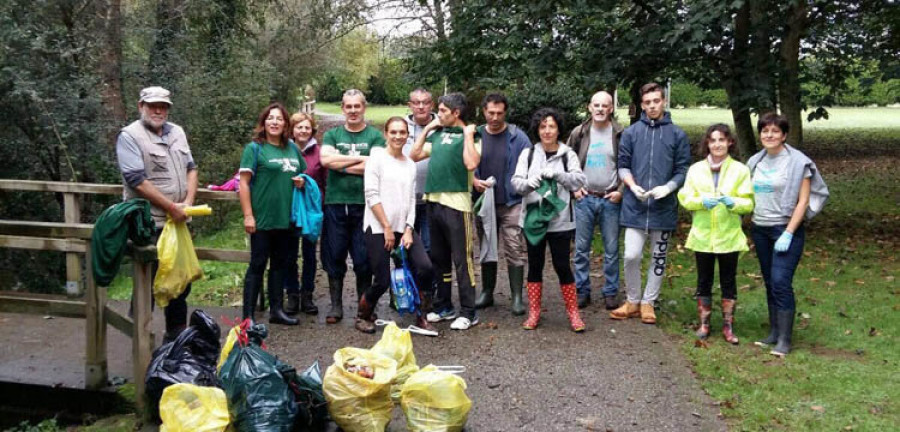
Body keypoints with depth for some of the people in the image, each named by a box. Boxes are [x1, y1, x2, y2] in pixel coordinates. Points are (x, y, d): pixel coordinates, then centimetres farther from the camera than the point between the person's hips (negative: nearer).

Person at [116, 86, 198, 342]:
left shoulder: (177, 133, 13)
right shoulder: (130, 136, -8)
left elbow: (190, 168, 13)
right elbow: (137, 180, -17)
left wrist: (188, 202, -4)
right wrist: (172, 207, -16)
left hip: (178, 222, 7)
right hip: (149, 224, -7)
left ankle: (177, 334, 30)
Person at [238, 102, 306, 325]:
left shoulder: (292, 148, 11)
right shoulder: (255, 148, -6)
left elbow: (302, 173, 25)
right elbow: (244, 182, -11)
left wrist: (301, 181, 1)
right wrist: (248, 215, -17)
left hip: (286, 219, 6)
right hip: (262, 219, -6)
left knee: (280, 265, 14)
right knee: (257, 265, -1)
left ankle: (276, 310, 25)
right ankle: (248, 316, 5)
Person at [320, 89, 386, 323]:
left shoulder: (375, 136, 6)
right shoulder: (332, 135, 12)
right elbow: (326, 159, -6)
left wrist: (341, 164, -6)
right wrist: (359, 158, -7)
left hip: (364, 205, -2)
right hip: (335, 204, 2)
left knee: (364, 259, 2)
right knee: (334, 257, 5)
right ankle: (336, 306, 16)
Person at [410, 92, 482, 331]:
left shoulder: (469, 136, -4)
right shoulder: (437, 134, 15)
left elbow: (471, 164, -19)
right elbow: (414, 155, 15)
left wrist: (468, 134, -12)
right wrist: (427, 129, 12)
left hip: (456, 203, -7)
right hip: (434, 202, 8)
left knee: (461, 260, -3)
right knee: (439, 258, 15)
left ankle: (468, 313, 3)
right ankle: (443, 306, 27)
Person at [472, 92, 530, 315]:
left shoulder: (517, 137, -4)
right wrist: (473, 180, -11)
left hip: (511, 203, -3)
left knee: (514, 251, -3)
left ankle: (517, 297, 4)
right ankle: (487, 292, 27)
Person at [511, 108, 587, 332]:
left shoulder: (567, 154, 1)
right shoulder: (528, 154, 5)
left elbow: (579, 180, -9)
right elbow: (516, 181, -2)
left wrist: (557, 174, -24)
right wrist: (528, 183, -24)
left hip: (560, 220, -2)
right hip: (533, 218, 2)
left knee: (562, 265, 1)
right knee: (535, 265, 9)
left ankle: (572, 311, 15)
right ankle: (534, 312, 20)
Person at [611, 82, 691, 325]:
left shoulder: (677, 135, 3)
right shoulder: (631, 133, 4)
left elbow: (683, 170, 3)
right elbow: (623, 166, 5)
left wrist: (668, 187, -15)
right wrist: (632, 185, -13)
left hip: (663, 207, 1)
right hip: (634, 206, -1)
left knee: (658, 258, 10)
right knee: (631, 256, -5)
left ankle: (648, 302, 24)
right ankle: (632, 301, 15)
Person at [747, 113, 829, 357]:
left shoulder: (798, 162, -8)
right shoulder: (755, 161, 8)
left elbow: (803, 200, -10)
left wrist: (788, 233, -16)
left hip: (787, 229, -6)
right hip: (760, 229, 6)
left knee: (781, 282, -11)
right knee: (769, 282, 10)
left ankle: (784, 340, -5)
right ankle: (774, 332, 18)